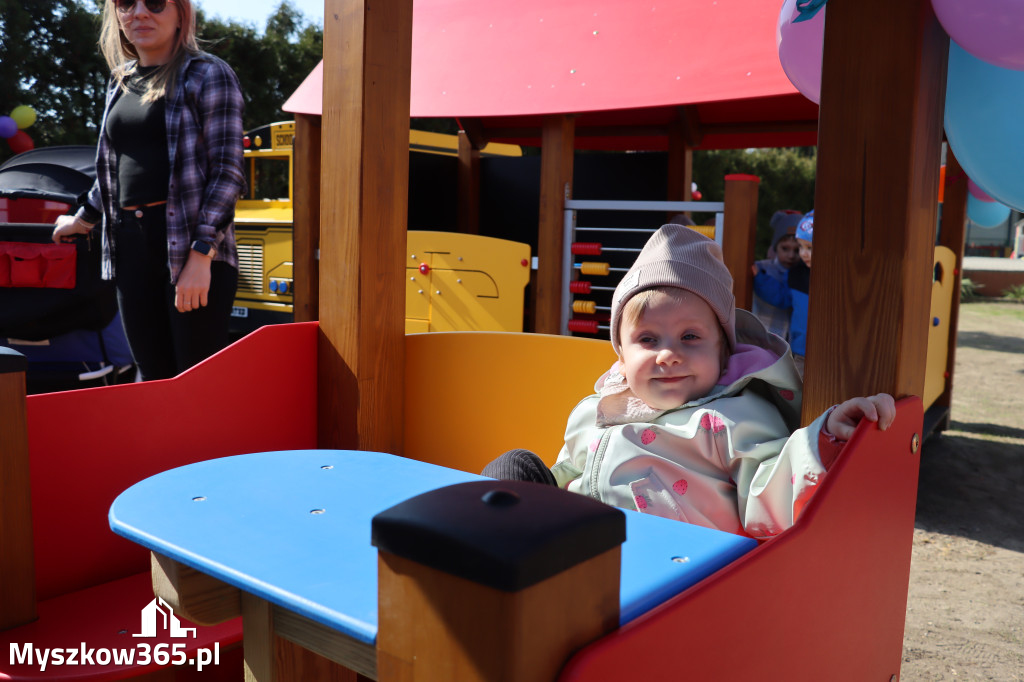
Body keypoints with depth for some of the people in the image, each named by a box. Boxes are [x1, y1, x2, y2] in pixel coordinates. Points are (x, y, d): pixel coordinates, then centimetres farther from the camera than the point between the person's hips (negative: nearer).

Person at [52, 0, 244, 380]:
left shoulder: (208, 75, -1)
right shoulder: (119, 83, 19)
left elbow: (228, 171, -9)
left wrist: (200, 255, -17)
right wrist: (83, 219, 41)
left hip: (192, 246, -6)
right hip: (130, 246, 6)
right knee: (152, 373, 8)